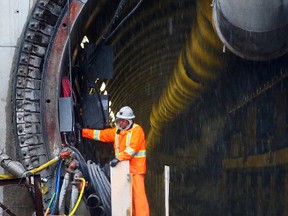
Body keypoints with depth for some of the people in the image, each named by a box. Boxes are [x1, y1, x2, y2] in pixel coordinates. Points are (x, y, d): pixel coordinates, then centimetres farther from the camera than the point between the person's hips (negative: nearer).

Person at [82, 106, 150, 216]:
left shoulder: (137, 130, -7)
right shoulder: (117, 131, 17)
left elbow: (132, 148, -18)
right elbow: (101, 134, 19)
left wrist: (118, 158, -25)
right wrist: (83, 132, 14)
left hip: (135, 168, -7)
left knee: (138, 193, -15)